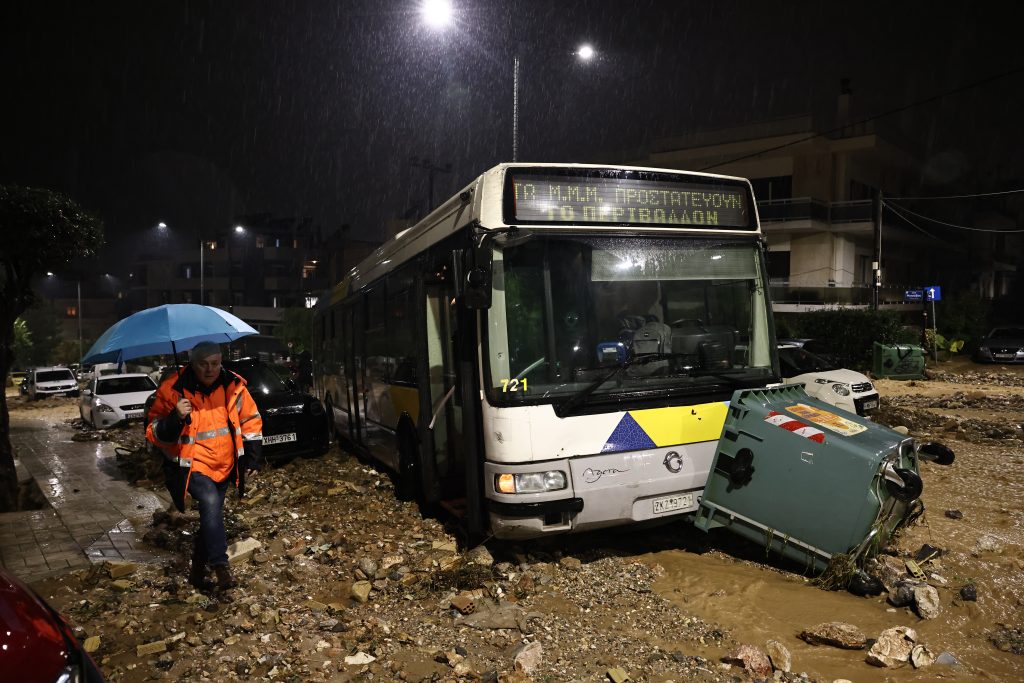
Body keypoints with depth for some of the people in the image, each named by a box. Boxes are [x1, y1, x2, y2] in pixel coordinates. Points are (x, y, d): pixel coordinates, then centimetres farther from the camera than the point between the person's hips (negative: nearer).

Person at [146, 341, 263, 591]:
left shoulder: (233, 386, -6)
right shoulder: (173, 390, -14)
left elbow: (251, 421, 7)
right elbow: (154, 433, -11)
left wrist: (253, 457, 5)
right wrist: (175, 418, -31)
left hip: (223, 466, 5)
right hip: (191, 464, -4)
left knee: (211, 516, 14)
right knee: (210, 502, -29)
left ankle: (198, 570, 32)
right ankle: (220, 565, -23)